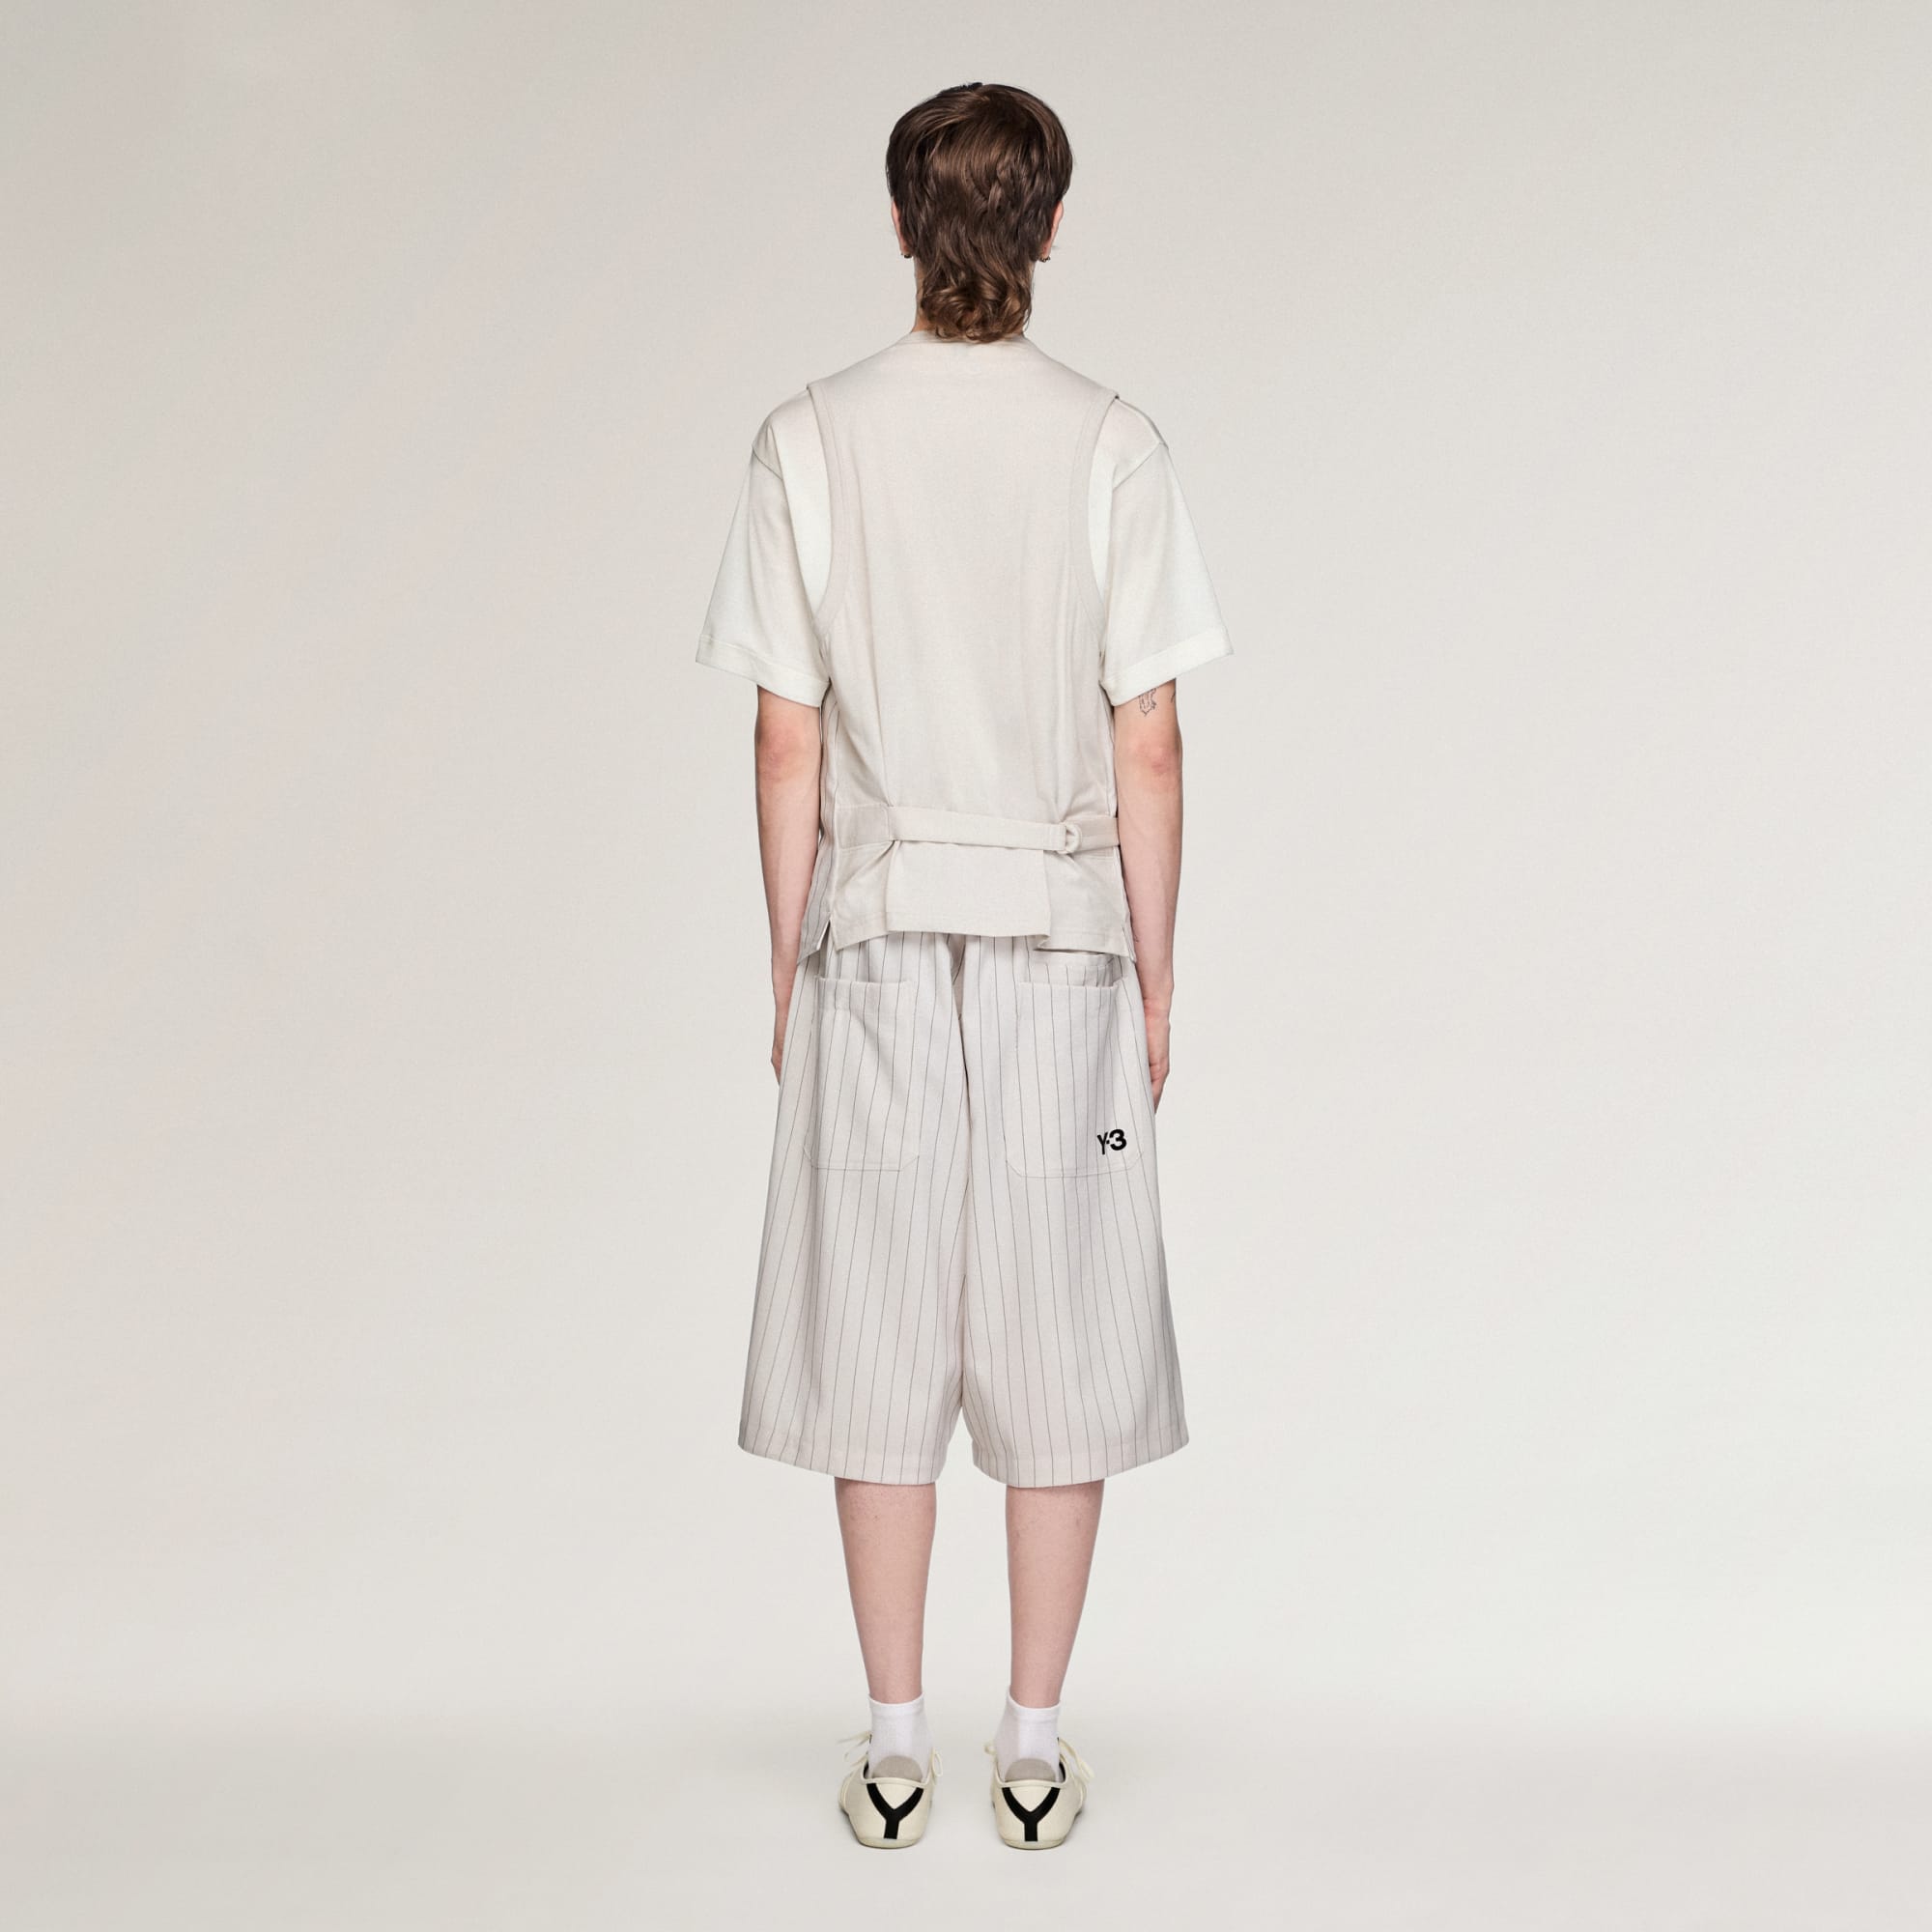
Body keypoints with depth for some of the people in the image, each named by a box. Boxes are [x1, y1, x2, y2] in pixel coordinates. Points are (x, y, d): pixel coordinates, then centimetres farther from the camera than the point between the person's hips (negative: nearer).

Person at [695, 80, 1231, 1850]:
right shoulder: (1110, 445, -4)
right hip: (1060, 939, 0)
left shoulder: (811, 442, -2)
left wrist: (790, 972, 7)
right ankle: (1037, 1744, 15)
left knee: (877, 1343, 7)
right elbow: (1148, 747, -4)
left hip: (873, 941, 1)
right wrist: (1154, 981, 5)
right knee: (1057, 1340, 7)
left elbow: (787, 744, -1)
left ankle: (897, 1750, 14)